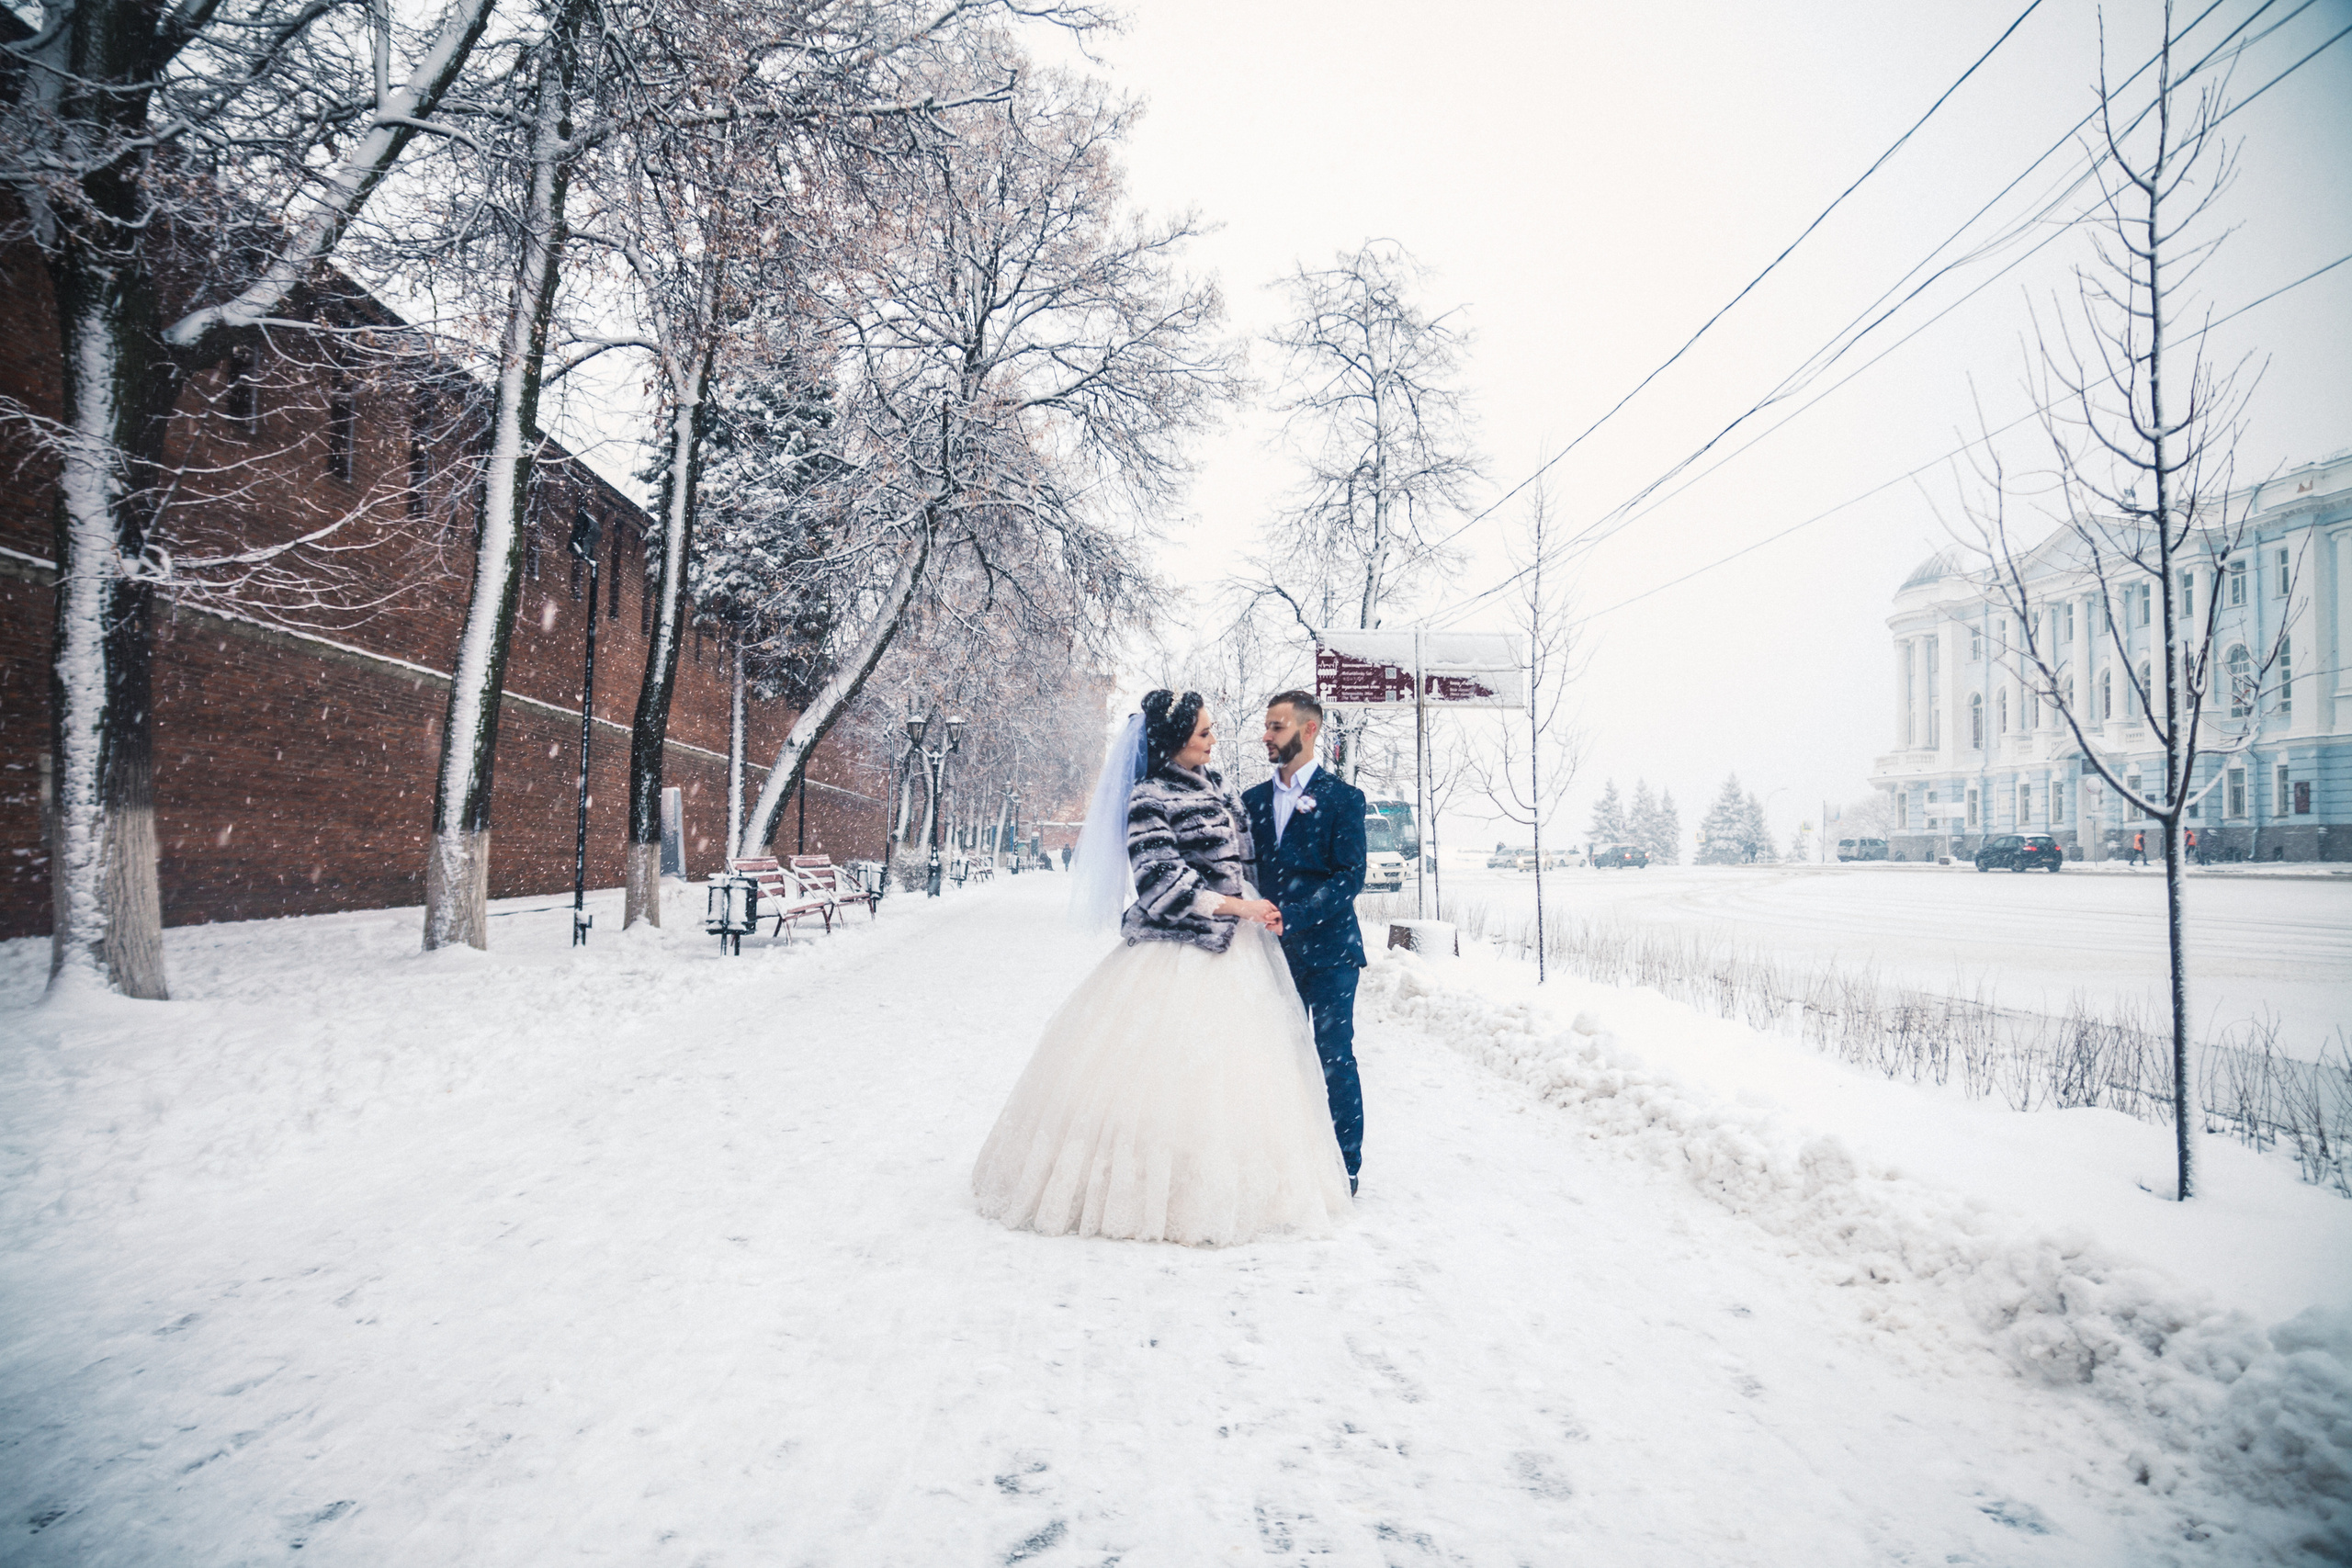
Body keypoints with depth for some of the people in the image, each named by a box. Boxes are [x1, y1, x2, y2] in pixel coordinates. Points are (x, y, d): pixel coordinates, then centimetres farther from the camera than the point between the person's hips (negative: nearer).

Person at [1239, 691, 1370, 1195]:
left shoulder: (1342, 798, -3)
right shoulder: (1252, 800, 11)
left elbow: (1349, 878, -10)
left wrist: (1292, 917, -20)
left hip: (1326, 948, -4)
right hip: (1274, 949, 4)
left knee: (1335, 1056, -1)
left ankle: (1345, 1167, 12)